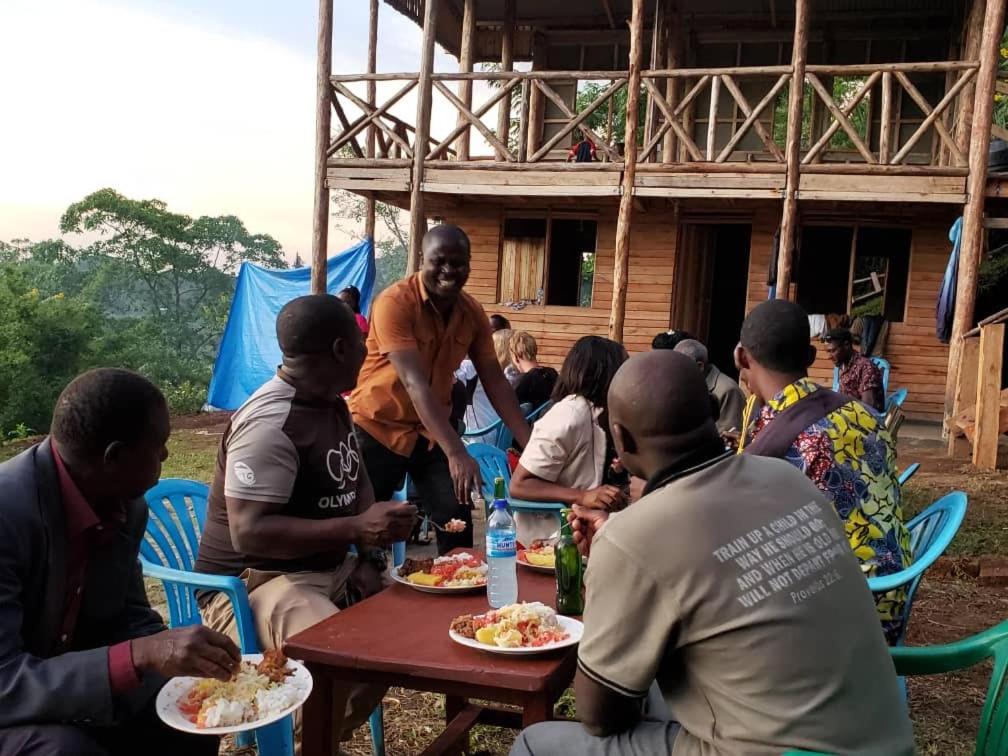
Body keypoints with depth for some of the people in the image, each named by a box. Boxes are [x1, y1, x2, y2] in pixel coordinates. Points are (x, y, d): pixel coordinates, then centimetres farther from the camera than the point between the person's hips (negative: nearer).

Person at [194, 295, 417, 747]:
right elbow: (248, 533, -27)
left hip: (331, 571, 9)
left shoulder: (331, 403, 7)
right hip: (253, 585, -9)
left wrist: (371, 556, -1)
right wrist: (357, 527, -29)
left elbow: (354, 485, 17)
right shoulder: (270, 423, -22)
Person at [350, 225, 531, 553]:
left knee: (458, 522, 0)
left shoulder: (473, 312, -5)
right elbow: (414, 381, -31)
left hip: (430, 431, 5)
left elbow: (495, 382, -2)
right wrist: (456, 453, -39)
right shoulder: (395, 303, -23)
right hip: (377, 426, -4)